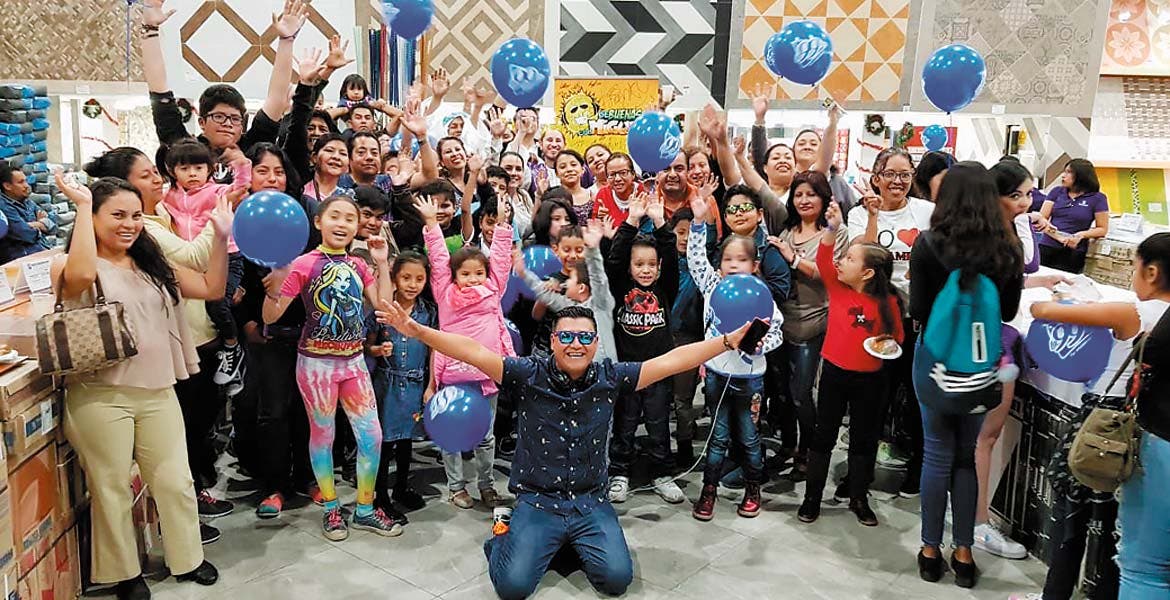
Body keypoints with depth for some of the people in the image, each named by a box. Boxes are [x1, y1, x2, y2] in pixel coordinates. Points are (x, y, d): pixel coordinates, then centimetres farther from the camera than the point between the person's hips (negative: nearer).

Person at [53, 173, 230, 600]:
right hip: (100, 396, -4)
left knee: (175, 481, 12)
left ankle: (187, 559, 30)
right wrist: (82, 206, -22)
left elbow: (212, 288, 11)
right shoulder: (68, 265, -5)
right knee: (112, 487, 9)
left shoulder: (152, 265, 12)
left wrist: (221, 236, 1)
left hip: (157, 392, 5)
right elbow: (80, 275, -30)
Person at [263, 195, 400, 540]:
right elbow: (271, 316, -9)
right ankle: (331, 509, 28)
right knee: (323, 434, 9)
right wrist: (275, 284, -27)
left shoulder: (357, 265, 6)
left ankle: (365, 509, 22)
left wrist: (382, 263, -1)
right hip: (317, 361, -5)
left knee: (372, 436, 5)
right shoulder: (304, 265, -9)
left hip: (353, 360, 5)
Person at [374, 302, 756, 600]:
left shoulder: (610, 378, -2)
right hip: (537, 501, -2)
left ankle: (573, 544, 17)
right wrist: (415, 331, -26)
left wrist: (731, 340, -9)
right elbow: (473, 352, -15)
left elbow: (671, 361, -5)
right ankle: (506, 537, 19)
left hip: (591, 502, 2)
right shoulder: (530, 375, -7)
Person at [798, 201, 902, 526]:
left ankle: (859, 499, 27)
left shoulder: (888, 301, -9)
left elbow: (896, 336, 4)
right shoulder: (837, 287, -5)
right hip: (834, 373, 1)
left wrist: (889, 344, -18)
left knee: (864, 439, 12)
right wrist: (832, 229, -34)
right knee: (824, 435, 9)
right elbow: (824, 260, -21)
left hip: (870, 378, -1)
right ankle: (812, 496, 20)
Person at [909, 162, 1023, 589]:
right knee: (970, 456, 13)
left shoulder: (930, 245, -13)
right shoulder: (1008, 249, -5)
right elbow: (1009, 311, 4)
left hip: (938, 359, -2)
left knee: (938, 456, 9)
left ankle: (931, 550, 19)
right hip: (983, 362, 2)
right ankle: (963, 553, 20)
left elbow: (918, 311, -9)